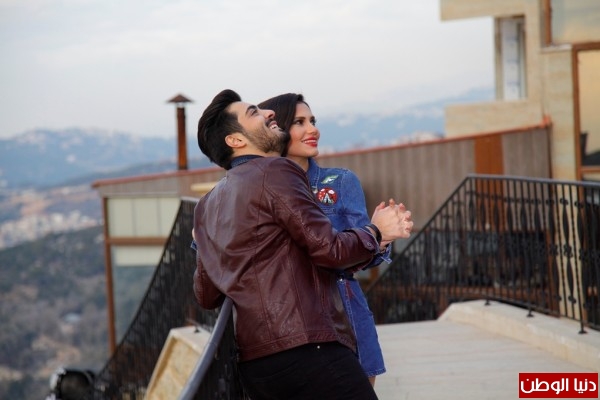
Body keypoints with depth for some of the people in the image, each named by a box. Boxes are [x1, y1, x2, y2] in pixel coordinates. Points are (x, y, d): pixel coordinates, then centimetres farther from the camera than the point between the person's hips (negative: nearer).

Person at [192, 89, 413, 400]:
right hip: (307, 349, -8)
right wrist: (376, 232, 10)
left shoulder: (207, 206, 19)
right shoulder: (274, 171, -4)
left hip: (253, 365, 8)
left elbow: (207, 296, 24)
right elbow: (329, 249, -9)